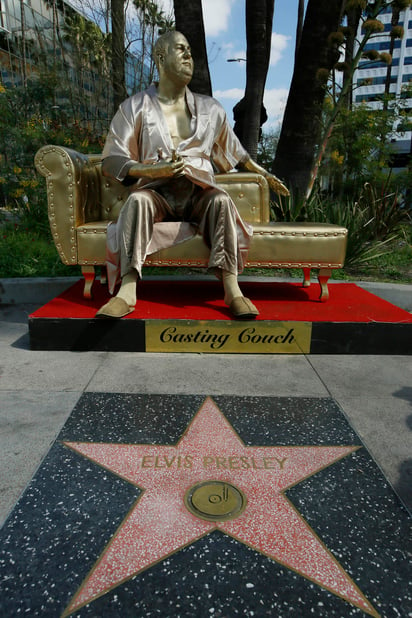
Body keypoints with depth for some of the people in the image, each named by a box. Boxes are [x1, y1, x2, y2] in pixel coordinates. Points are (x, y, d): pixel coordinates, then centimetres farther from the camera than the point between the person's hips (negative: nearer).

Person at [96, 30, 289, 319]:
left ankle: (232, 288, -40)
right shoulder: (135, 107, 9)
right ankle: (127, 290, -43)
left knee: (221, 200, -31)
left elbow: (236, 153, 31)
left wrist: (266, 175, 32)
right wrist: (156, 170, -14)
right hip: (157, 193, -1)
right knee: (138, 199, -35)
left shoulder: (210, 109, 19)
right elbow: (112, 162, 1)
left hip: (198, 193, 2)